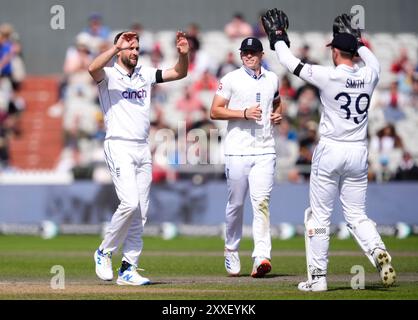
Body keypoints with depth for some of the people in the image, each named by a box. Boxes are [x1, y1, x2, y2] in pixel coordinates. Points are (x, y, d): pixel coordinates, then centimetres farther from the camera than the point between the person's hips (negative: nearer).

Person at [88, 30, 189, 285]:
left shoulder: (146, 75, 15)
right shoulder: (109, 75, -3)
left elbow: (179, 73, 14)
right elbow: (93, 68, -26)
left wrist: (184, 54, -5)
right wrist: (117, 47, -31)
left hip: (143, 149, 6)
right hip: (119, 147, -6)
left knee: (140, 212, 4)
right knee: (130, 203, -19)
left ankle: (128, 269, 7)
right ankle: (105, 252, 0)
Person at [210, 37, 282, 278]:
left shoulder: (272, 79, 12)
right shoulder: (231, 79, 1)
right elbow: (215, 112, -2)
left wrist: (278, 114, 8)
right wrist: (244, 113, -14)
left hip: (265, 151, 2)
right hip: (238, 151, -2)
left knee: (261, 202, -11)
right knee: (236, 203, 5)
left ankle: (261, 257, -20)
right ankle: (231, 251, 24)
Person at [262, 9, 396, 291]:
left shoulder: (328, 77, -12)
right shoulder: (369, 76, 0)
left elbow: (290, 62, -1)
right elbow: (372, 59, 26)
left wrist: (278, 36, 14)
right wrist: (355, 38, 37)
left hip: (330, 151, -4)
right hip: (359, 153, 4)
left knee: (319, 215, 6)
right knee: (357, 215, 12)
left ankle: (318, 277, 6)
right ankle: (378, 252, -16)